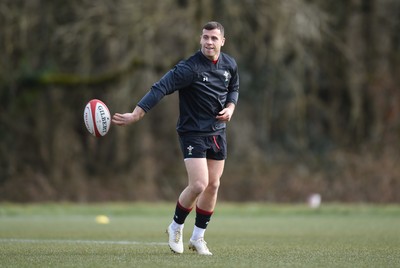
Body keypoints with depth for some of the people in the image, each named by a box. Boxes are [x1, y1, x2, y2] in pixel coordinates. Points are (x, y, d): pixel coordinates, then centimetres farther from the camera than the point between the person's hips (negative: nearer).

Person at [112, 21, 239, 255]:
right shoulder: (189, 68, -20)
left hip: (218, 132, 6)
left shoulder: (230, 65, 1)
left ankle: (198, 237, 20)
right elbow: (160, 89, -27)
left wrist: (230, 107, -1)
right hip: (193, 133, -6)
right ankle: (176, 227, 10)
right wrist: (135, 115, -35)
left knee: (213, 185, 6)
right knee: (199, 184, -15)